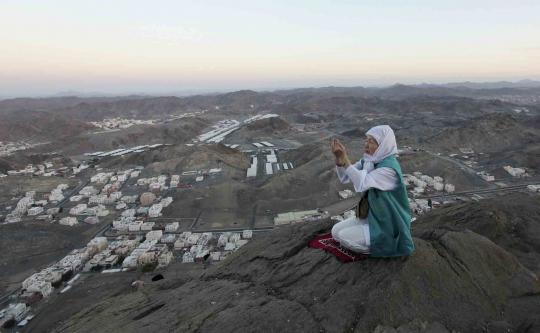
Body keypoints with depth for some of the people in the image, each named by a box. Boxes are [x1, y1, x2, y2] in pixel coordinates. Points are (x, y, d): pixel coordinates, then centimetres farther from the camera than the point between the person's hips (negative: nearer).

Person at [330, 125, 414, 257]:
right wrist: (339, 158, -24)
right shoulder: (370, 160, -2)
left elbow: (361, 184, -39)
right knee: (336, 231, 6)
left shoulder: (390, 167, -27)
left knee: (343, 237, -12)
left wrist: (345, 158, -39)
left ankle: (384, 246, 4)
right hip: (372, 215, 8)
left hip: (388, 225, -8)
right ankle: (375, 242, 16)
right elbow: (345, 177, -6)